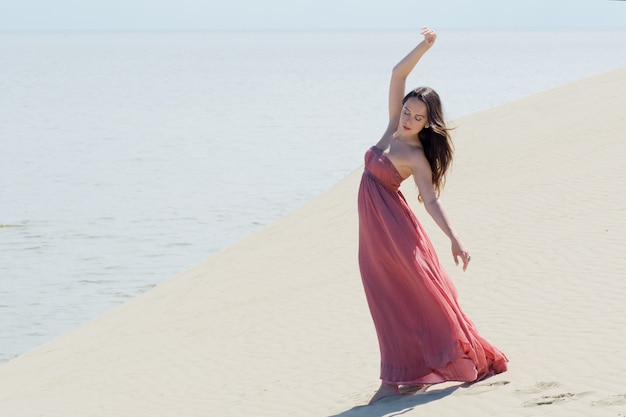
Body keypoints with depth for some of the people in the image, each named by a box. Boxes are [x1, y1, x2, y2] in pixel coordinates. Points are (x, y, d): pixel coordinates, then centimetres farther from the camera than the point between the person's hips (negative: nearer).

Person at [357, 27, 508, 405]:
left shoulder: (416, 157, -15)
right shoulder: (393, 128, 3)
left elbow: (431, 200, -21)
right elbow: (398, 74, 3)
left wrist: (455, 238, -33)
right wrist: (425, 46, -6)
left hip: (396, 228, -7)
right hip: (373, 230, 7)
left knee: (422, 296, -2)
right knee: (391, 303, 7)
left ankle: (470, 360, 7)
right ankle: (402, 377, 8)